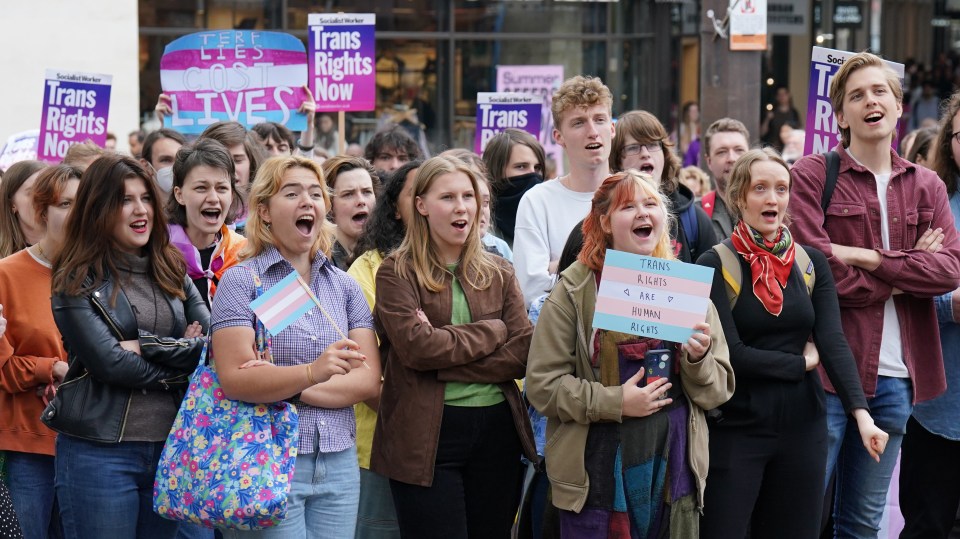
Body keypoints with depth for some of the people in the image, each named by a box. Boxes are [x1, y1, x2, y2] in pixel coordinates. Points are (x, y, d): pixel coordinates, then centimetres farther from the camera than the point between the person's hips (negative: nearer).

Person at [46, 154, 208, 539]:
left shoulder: (170, 271, 11)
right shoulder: (76, 280, -3)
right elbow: (107, 361, -15)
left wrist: (147, 346, -13)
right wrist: (183, 355, -6)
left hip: (171, 446, 5)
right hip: (98, 453, -5)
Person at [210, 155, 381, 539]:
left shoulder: (344, 286, 10)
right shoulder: (240, 281, -3)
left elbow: (369, 380, 1)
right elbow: (234, 379, -14)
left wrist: (288, 387, -12)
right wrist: (311, 373, -30)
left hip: (339, 462, 4)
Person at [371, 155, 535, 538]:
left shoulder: (498, 273, 11)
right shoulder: (397, 273, -2)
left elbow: (523, 353, -1)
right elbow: (416, 347, -17)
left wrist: (446, 361, -13)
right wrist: (492, 330, -7)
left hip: (497, 431, 4)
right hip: (426, 437, -4)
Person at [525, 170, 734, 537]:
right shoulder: (574, 291, -2)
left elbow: (720, 389, 9)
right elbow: (542, 384, -6)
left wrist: (698, 361, -12)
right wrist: (615, 402, -16)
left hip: (674, 471, 3)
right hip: (597, 476, -3)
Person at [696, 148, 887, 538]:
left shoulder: (812, 263, 5)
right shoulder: (715, 265, -7)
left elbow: (834, 341, -6)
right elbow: (731, 353, -14)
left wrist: (861, 413, -19)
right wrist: (802, 362, -5)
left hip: (803, 427, 4)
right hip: (734, 429, -4)